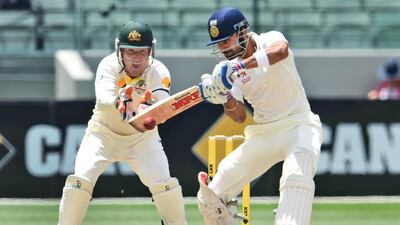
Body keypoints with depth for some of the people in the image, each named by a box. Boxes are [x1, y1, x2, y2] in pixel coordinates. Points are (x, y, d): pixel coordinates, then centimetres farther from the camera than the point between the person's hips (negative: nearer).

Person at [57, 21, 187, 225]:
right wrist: (119, 103, -62)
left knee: (164, 183, -15)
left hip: (142, 137, 1)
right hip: (104, 132, 0)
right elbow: (102, 101, -39)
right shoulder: (109, 65, -21)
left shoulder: (158, 72, -20)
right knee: (80, 179, -18)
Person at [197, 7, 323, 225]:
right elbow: (239, 116, -3)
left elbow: (281, 50, -37)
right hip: (262, 134, 7)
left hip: (298, 125, -7)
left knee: (296, 178, -36)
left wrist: (239, 66, -46)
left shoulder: (269, 40, -10)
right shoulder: (226, 70, 4)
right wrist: (225, 97, -25)